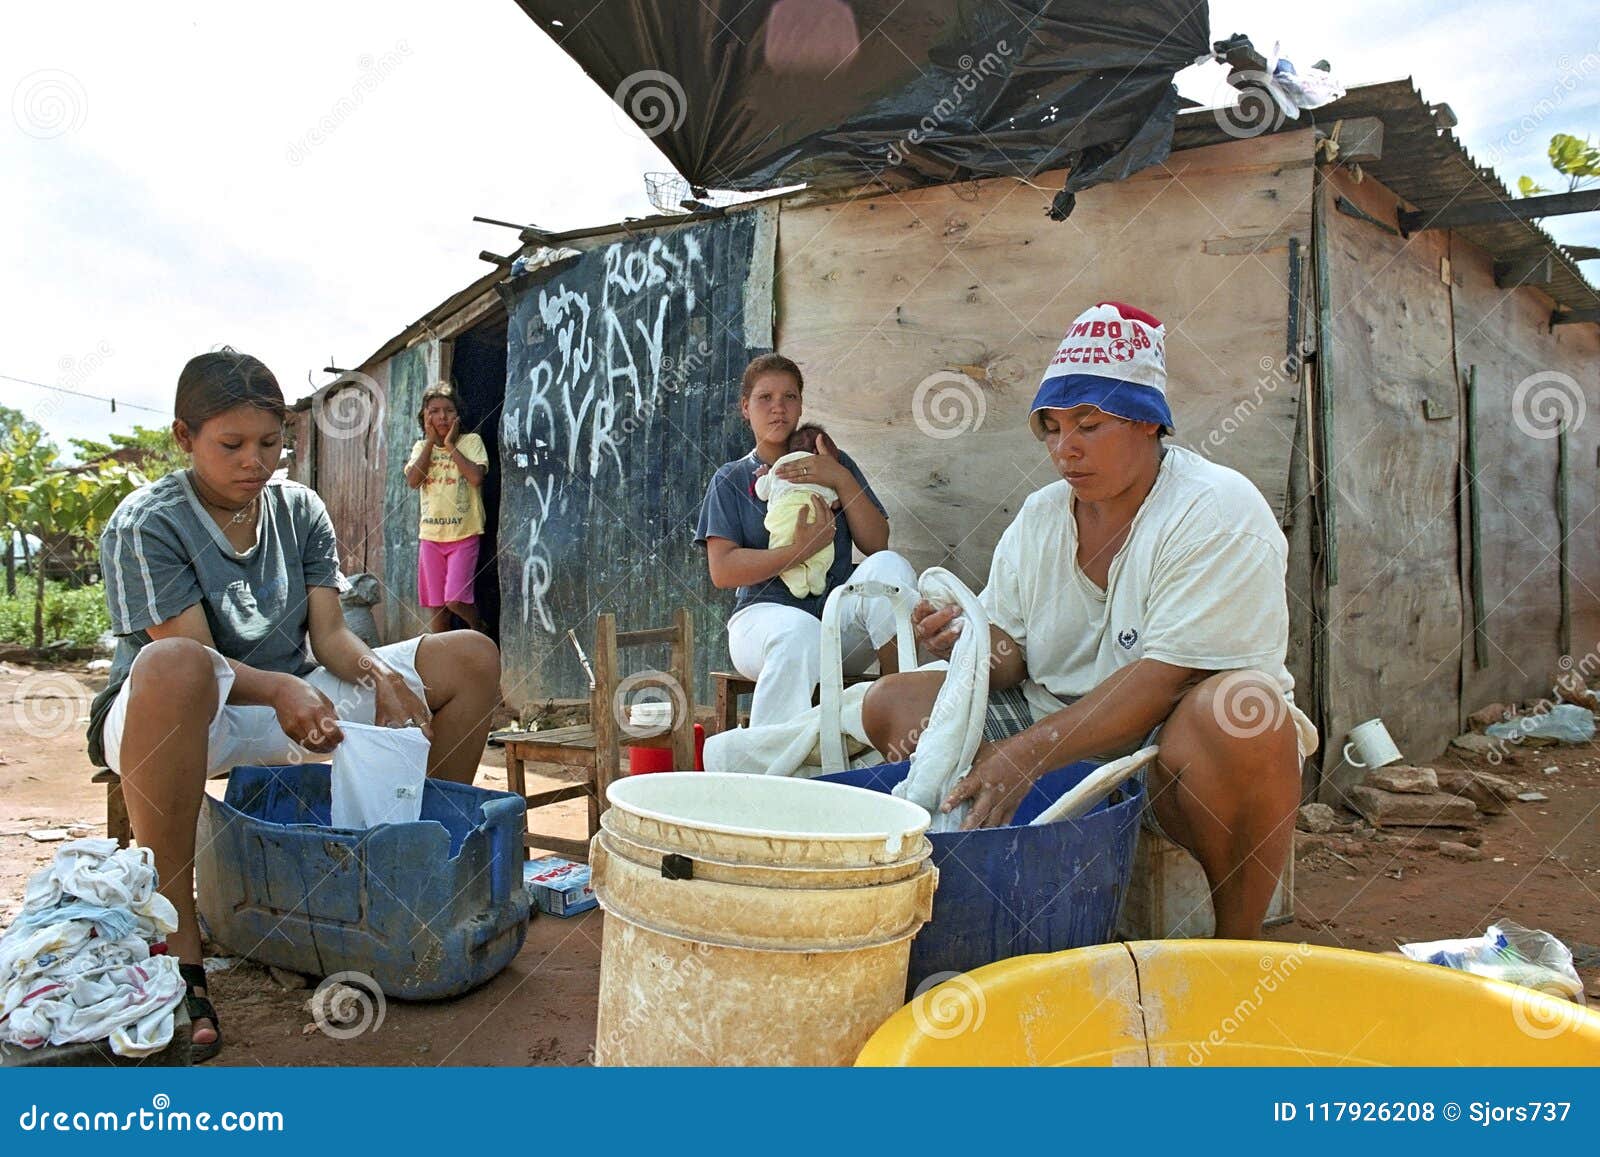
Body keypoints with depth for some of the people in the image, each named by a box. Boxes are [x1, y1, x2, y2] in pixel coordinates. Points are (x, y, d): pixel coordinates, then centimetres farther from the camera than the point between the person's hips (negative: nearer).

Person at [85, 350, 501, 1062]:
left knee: (470, 656, -6)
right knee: (174, 666, -44)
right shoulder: (145, 523, -10)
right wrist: (282, 689, -39)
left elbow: (329, 634, -1)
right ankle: (174, 939, -35)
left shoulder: (300, 509, 5)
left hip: (294, 706, 6)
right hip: (183, 718, -5)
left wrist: (379, 672, -23)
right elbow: (188, 654, -21)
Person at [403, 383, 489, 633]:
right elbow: (413, 481, -7)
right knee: (436, 605, 7)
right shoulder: (421, 447, 10)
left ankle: (480, 631, 15)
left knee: (455, 599, -13)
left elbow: (476, 477, -18)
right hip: (431, 535, 4)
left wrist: (450, 445, -10)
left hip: (464, 533, -4)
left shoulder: (471, 441, -1)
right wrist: (431, 441, -6)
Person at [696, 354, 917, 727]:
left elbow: (877, 543, 6)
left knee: (889, 566, -27)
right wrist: (800, 550, -14)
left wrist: (842, 480, -7)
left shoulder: (834, 464, 18)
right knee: (798, 631, -38)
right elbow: (722, 572, -3)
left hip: (840, 614, 3)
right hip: (766, 612, -2)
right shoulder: (731, 479, 12)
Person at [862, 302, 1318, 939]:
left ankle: (1237, 949, -16)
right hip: (1056, 732, 6)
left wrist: (1027, 754, -29)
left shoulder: (1218, 511, -13)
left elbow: (1164, 679, -23)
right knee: (892, 701, -6)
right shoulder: (1039, 516, 8)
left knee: (1238, 710, -38)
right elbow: (1010, 653, 5)